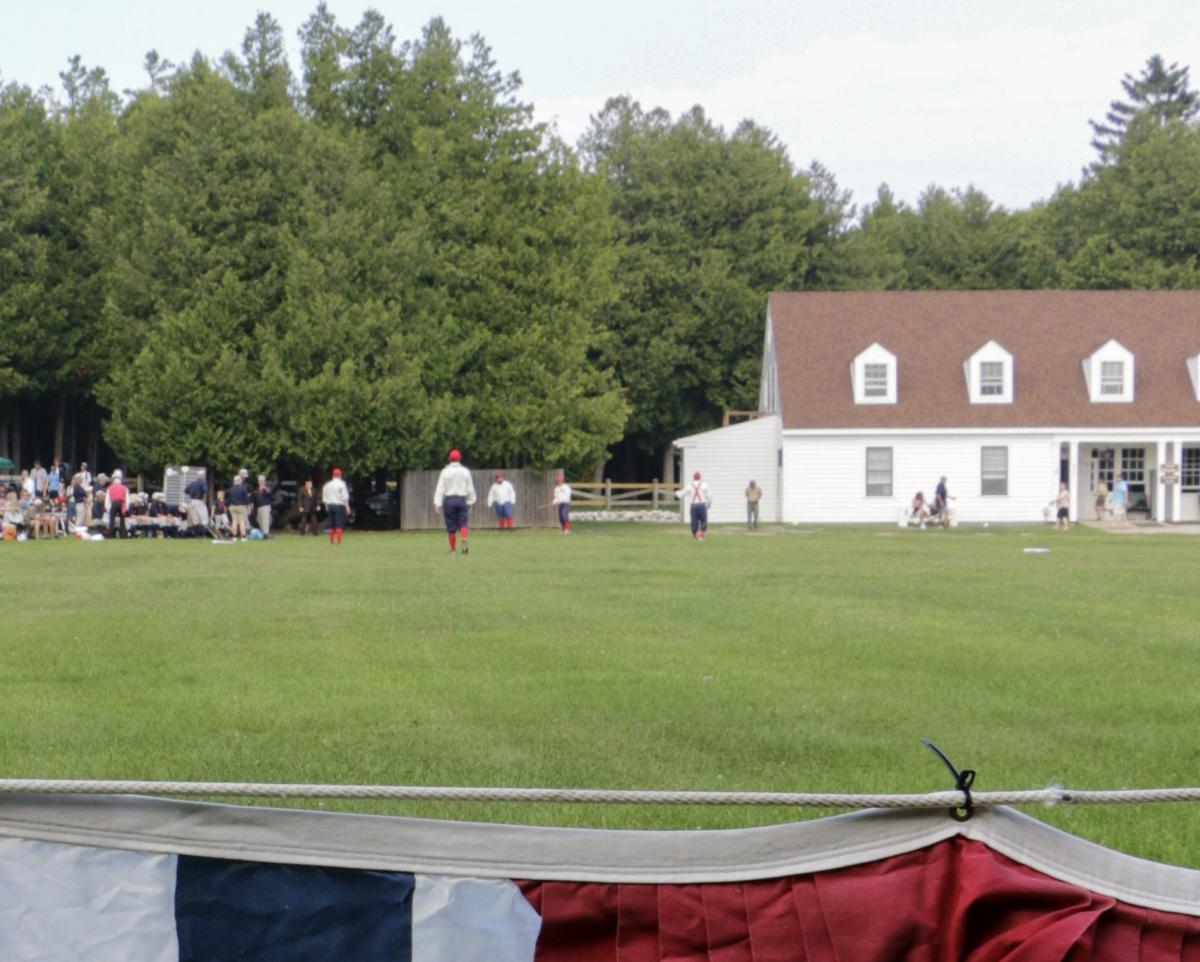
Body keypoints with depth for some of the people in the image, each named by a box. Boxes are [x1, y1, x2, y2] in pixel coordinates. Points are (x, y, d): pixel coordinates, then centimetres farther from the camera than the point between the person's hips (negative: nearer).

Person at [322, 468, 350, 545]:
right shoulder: (341, 484, -6)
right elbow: (345, 497, -12)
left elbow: (324, 498, 11)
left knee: (331, 525, 9)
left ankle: (331, 541, 9)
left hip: (330, 505, 5)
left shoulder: (327, 485, 10)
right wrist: (347, 507, -10)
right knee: (339, 525, -6)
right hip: (339, 505, -5)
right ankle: (339, 542, -12)